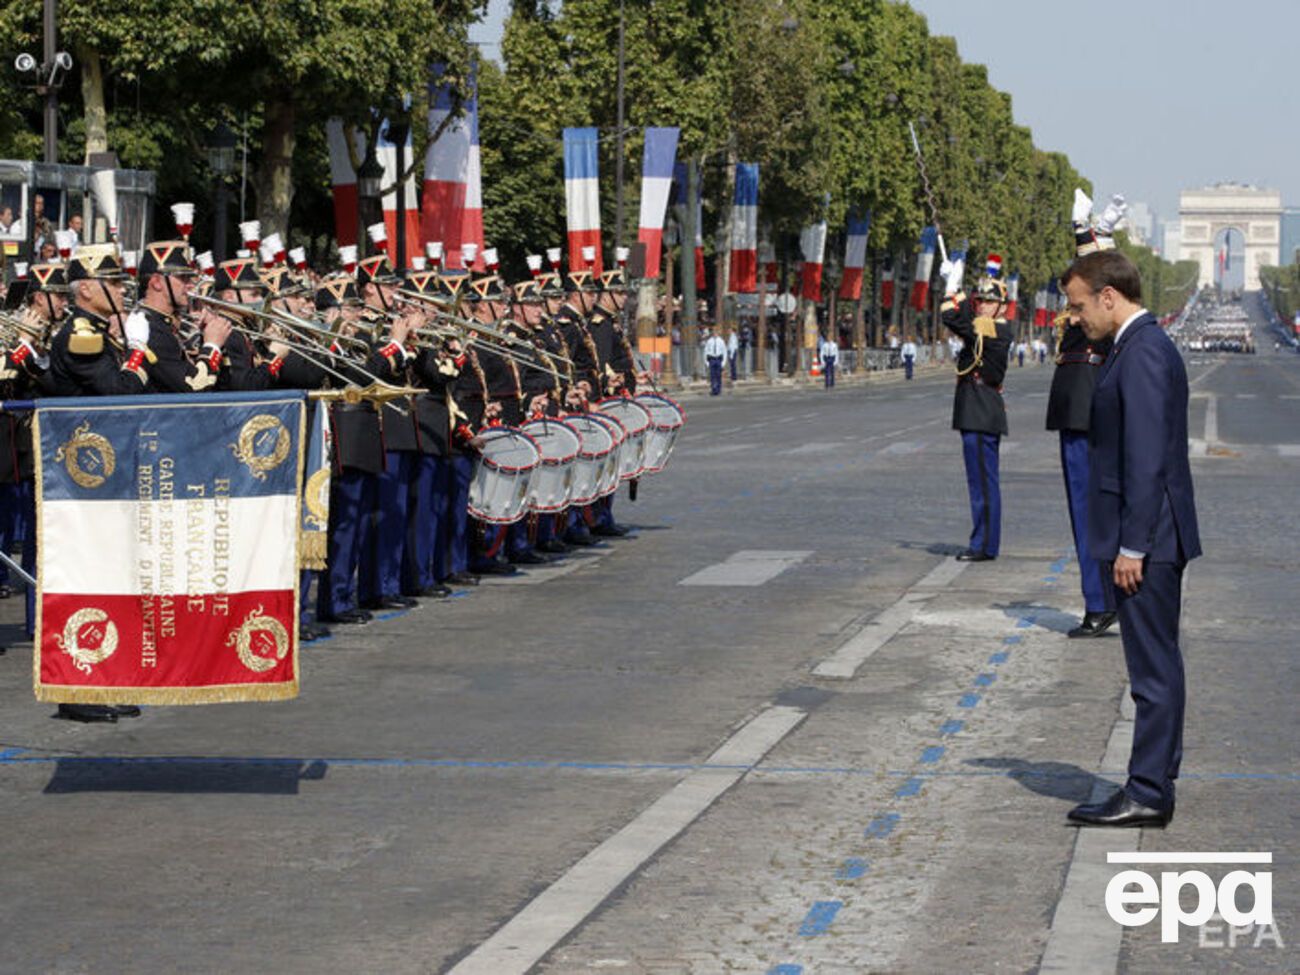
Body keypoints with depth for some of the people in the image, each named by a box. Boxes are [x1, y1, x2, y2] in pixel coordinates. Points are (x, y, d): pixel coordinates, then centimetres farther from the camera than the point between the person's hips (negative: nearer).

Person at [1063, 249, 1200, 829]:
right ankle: (1152, 788, 21)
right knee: (1154, 666, 14)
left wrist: (1132, 546, -21)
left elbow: (1146, 456, -21)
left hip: (1146, 540, -11)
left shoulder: (1143, 352, -16)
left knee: (1154, 667, -5)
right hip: (1150, 540, 11)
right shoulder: (1142, 346, 16)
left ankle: (1148, 794, -1)